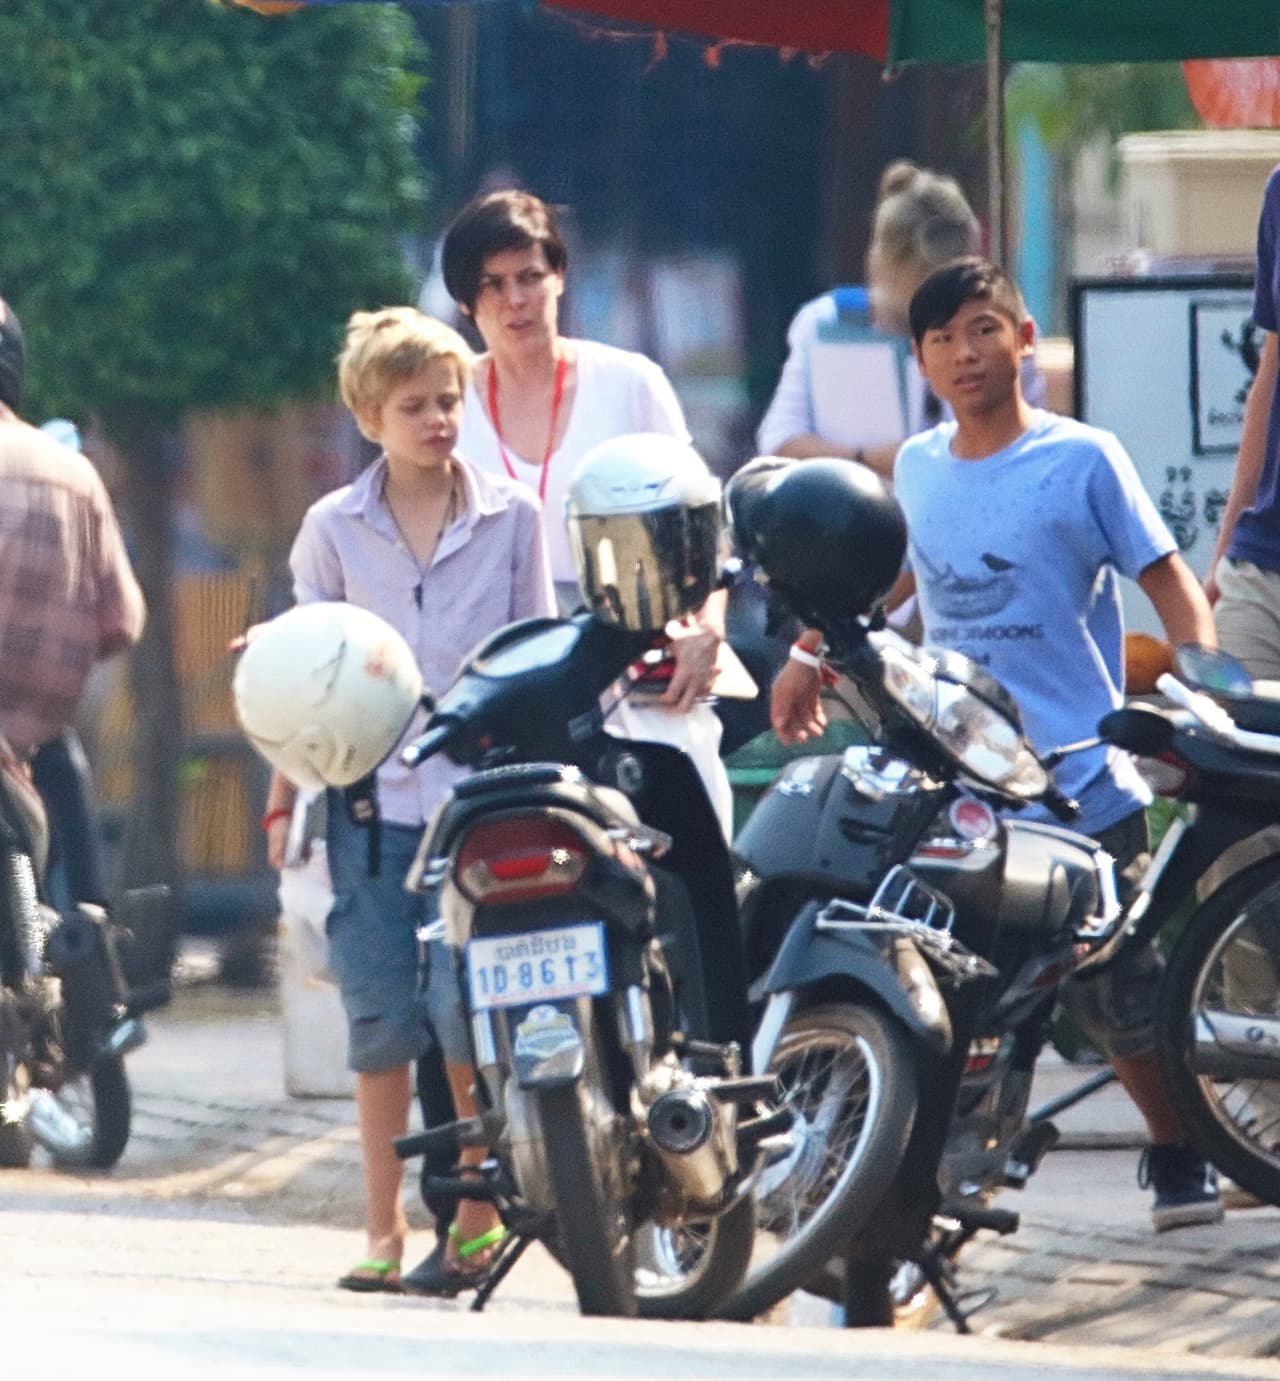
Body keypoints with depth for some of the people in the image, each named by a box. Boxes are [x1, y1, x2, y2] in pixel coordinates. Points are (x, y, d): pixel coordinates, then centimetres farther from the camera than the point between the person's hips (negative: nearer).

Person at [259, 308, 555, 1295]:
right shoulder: (335, 529, 7)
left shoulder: (511, 517, 5)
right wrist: (284, 803, 8)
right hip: (367, 799, 1)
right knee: (381, 1022, 1)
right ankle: (384, 1231, 8)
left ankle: (478, 1212, 4)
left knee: (466, 1010, -11)